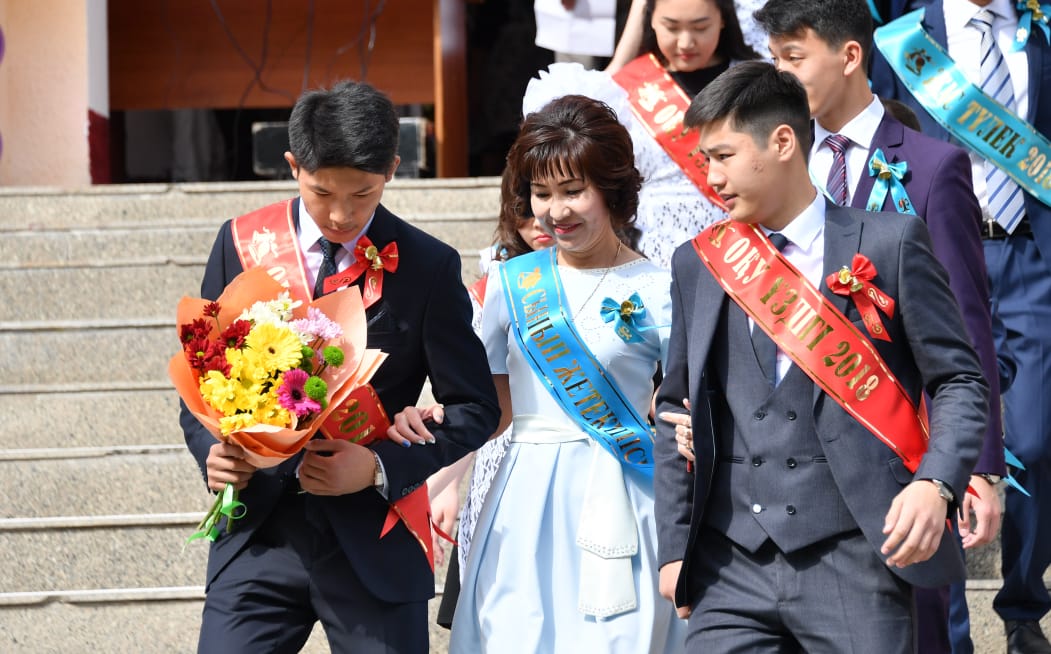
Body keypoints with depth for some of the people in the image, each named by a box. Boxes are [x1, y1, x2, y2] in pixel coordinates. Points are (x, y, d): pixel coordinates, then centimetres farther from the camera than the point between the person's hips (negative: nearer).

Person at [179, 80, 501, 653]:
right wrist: (212, 450, -11)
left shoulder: (428, 267, -1)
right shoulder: (242, 245, 4)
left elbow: (473, 408, 1)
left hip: (375, 545, -1)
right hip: (259, 533, 1)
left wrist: (381, 466, -14)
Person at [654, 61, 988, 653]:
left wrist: (936, 485, -15)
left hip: (854, 559, -3)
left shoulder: (889, 244, 1)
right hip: (732, 568, 3)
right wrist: (674, 547, 13)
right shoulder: (699, 263, 13)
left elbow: (959, 382, 2)